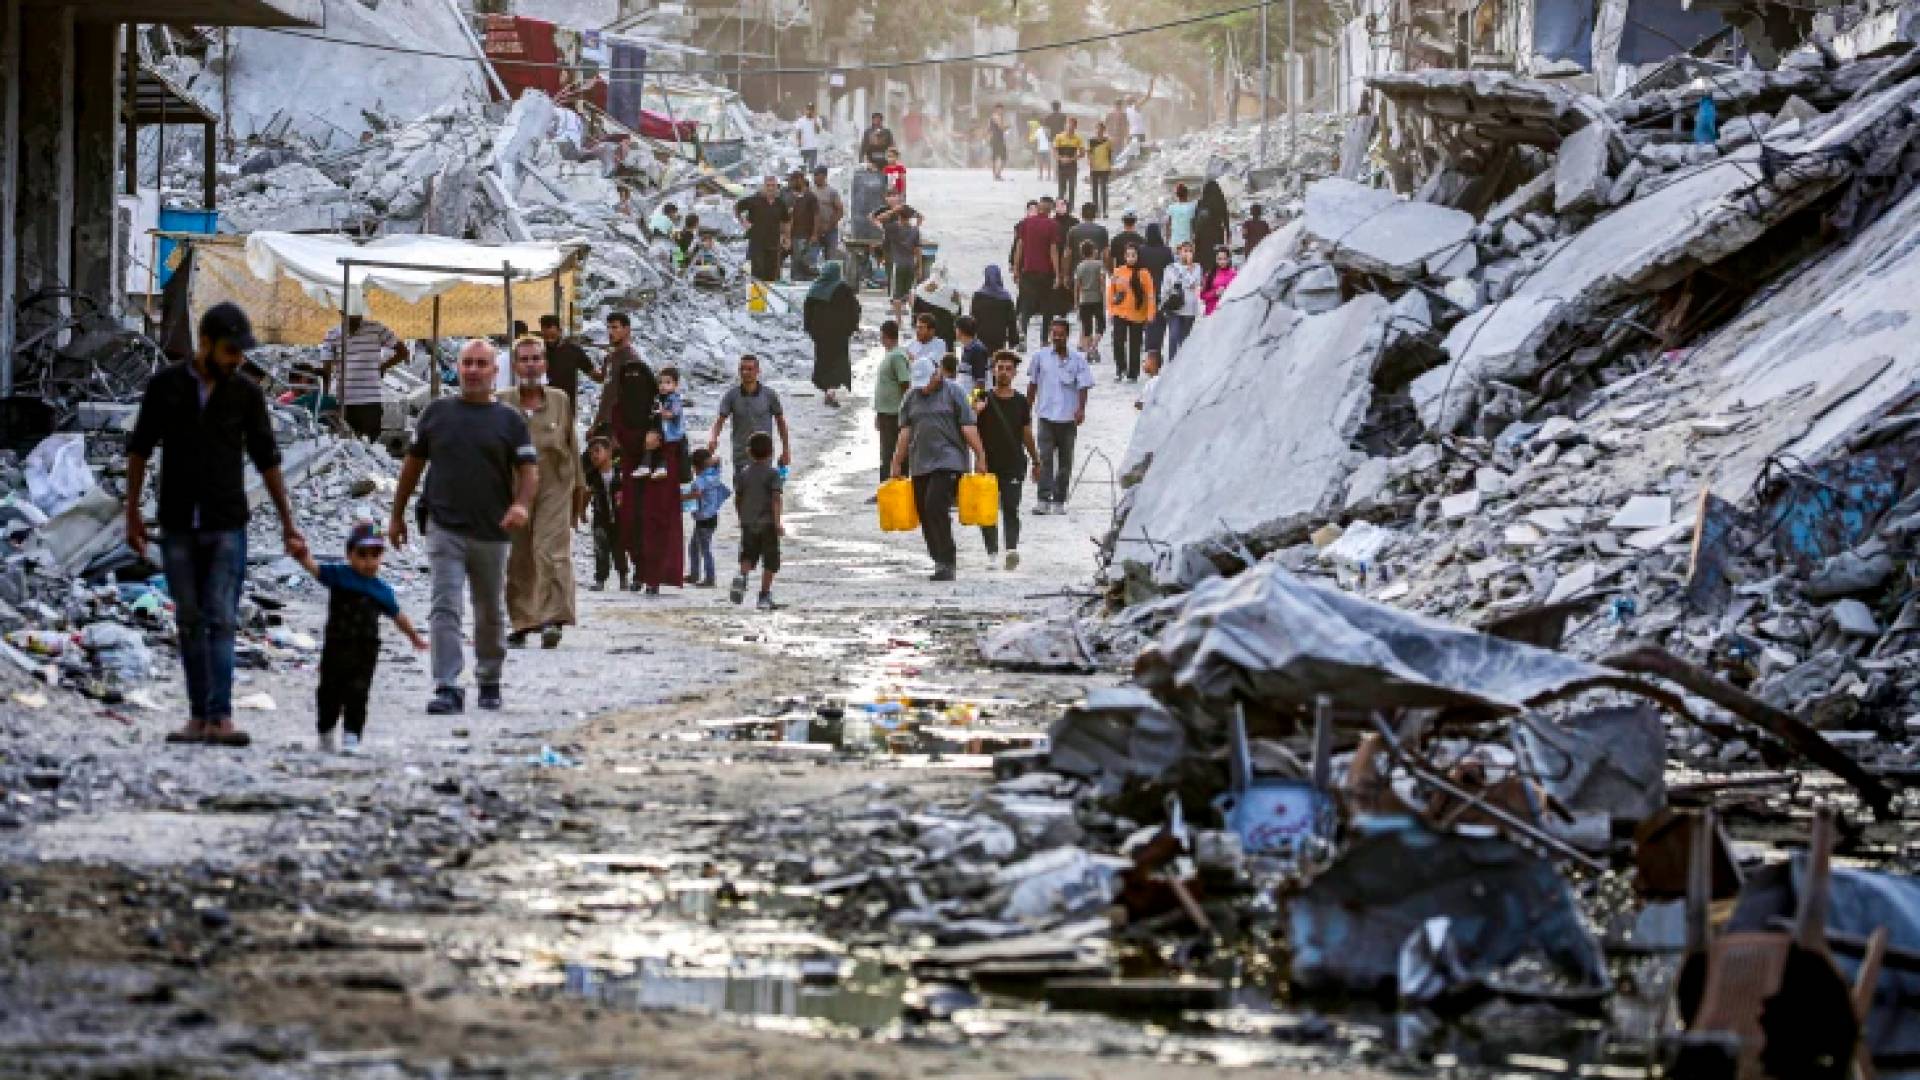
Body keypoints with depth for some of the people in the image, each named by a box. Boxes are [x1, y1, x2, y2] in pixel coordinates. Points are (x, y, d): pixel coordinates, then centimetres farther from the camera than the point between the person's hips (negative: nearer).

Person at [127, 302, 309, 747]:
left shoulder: (246, 393, 1)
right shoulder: (165, 385, 0)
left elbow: (266, 459, 6)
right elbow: (139, 449, 6)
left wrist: (288, 523, 6)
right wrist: (132, 513, 4)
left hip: (227, 527, -1)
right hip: (177, 527, 1)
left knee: (221, 620, -10)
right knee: (190, 623, 5)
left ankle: (220, 718, -18)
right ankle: (198, 717, 8)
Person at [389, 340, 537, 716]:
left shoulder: (510, 420, 4)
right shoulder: (436, 412, 7)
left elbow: (529, 469, -2)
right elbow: (413, 464, 14)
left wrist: (522, 504, -22)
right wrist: (397, 515, 15)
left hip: (492, 533, 1)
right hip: (444, 527, -1)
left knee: (490, 614, 13)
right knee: (445, 608, -12)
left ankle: (489, 682, 30)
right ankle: (447, 689, -17)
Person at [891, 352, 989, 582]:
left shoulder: (953, 393, 1)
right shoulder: (911, 398, 14)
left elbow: (968, 428, -2)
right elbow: (905, 433, 13)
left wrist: (980, 457, -6)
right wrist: (897, 464, 9)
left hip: (948, 462, -6)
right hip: (920, 466, 6)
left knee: (935, 507, -19)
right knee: (925, 514, 3)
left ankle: (946, 563, -15)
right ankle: (940, 562, 13)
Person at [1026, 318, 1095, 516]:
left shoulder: (1078, 359, 1)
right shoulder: (1040, 357, 4)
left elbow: (1083, 386, -2)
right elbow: (1033, 384, 13)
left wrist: (1081, 409, -16)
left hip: (1068, 417, 0)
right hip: (1046, 416, 0)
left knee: (1065, 461, 7)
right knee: (1045, 458, -12)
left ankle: (1059, 501, 15)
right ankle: (1044, 501, -17)